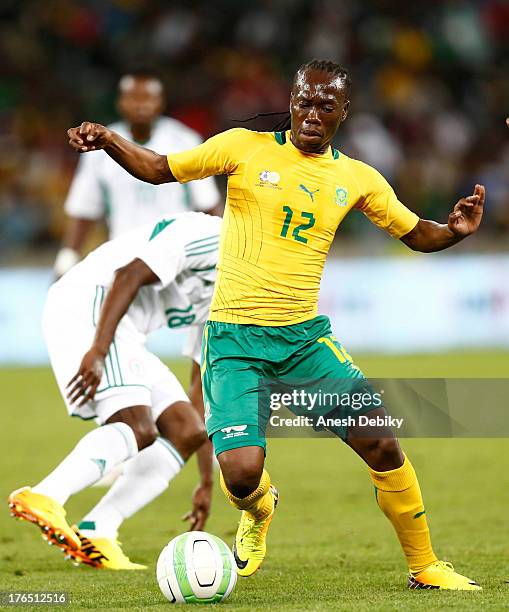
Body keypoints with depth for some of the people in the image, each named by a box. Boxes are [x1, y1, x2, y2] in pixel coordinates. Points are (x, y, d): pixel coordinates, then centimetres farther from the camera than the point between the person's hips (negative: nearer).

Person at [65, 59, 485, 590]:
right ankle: (258, 509, 22)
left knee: (383, 446, -10)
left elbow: (417, 235, 14)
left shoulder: (357, 179, 6)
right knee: (242, 474, -18)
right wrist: (108, 141, -16)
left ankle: (424, 568, 10)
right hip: (234, 339, -3)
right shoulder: (245, 148, -3)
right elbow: (158, 169, 2)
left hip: (306, 335, 3)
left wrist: (455, 231, -7)